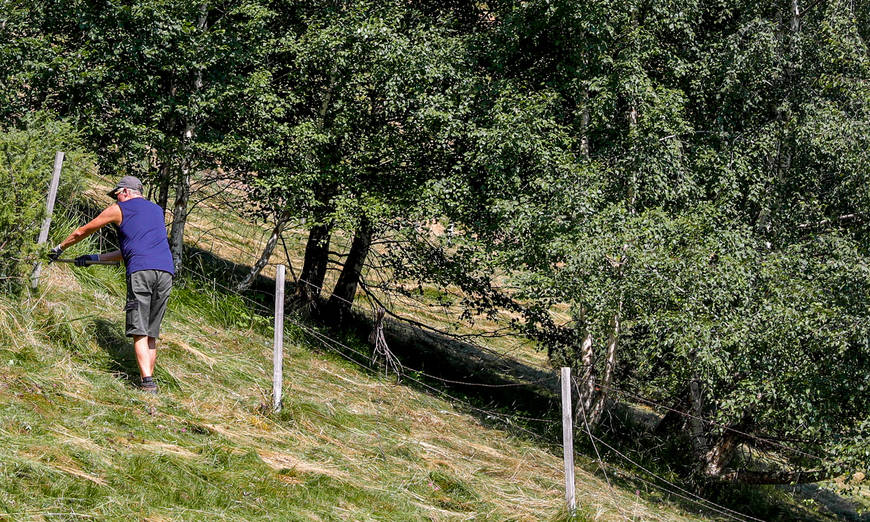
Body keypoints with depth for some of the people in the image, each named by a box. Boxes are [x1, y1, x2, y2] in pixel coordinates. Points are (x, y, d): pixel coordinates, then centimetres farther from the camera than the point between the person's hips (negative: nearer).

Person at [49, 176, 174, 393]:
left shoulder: (119, 210, 15)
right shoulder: (157, 210, 31)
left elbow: (81, 232, 26)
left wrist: (59, 249, 42)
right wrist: (95, 258, 40)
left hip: (141, 271, -5)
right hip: (166, 271, 5)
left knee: (139, 332, -6)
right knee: (152, 332, 10)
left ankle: (147, 381, -18)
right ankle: (149, 376, 3)